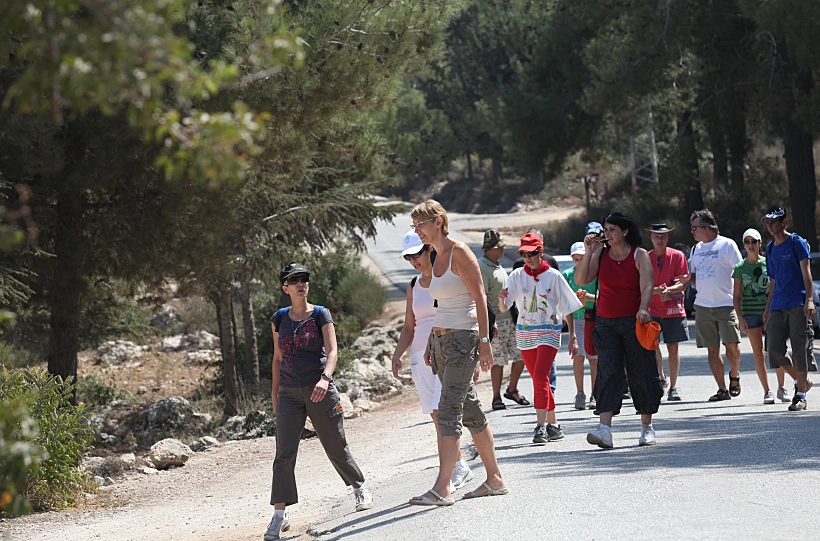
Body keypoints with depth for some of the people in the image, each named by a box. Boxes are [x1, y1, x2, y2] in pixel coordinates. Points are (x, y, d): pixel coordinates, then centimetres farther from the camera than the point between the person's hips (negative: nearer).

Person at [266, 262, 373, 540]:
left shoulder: (321, 315, -1)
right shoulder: (279, 319, 7)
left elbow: (332, 351, -12)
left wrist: (325, 378, -29)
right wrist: (274, 392, 16)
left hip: (320, 391, -2)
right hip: (289, 393, 2)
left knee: (336, 447, 7)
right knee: (284, 453, -7)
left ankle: (360, 489, 33)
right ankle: (279, 515, -8)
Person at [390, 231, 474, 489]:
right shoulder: (414, 286, 14)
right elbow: (409, 327, 17)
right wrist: (397, 355, 4)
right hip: (421, 355, 6)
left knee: (441, 413, -16)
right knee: (438, 418, 6)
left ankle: (447, 473, -15)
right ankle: (460, 467, 16)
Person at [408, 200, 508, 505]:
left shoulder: (459, 252, -11)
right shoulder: (437, 258, 15)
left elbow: (480, 299, -14)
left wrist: (484, 341, -19)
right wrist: (432, 344, 19)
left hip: (464, 338, -9)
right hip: (442, 339, 9)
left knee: (449, 410, -15)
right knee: (470, 410, 11)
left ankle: (442, 489, -20)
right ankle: (495, 479, 18)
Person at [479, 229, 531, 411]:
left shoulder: (499, 267, 18)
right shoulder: (482, 267, -11)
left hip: (511, 319, 9)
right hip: (497, 321, -9)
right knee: (498, 361, -5)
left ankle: (512, 390, 23)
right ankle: (497, 397, 3)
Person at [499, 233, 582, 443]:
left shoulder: (553, 276, -5)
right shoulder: (517, 276, 2)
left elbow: (568, 309, 1)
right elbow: (503, 309, -4)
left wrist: (573, 337, -1)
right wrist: (501, 299, -28)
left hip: (549, 332, -4)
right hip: (524, 333, 4)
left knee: (540, 378, -19)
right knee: (540, 380, 10)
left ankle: (541, 426, -23)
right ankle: (553, 425, 21)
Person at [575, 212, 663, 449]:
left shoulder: (639, 255, -1)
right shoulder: (600, 254, 8)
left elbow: (647, 285, -13)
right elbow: (581, 280, 1)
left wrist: (643, 309, -30)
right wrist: (589, 252, -8)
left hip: (634, 322, -2)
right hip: (606, 322, 2)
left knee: (642, 373, 4)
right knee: (608, 372, -10)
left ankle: (647, 426, 19)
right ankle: (604, 429, -22)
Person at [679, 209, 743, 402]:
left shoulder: (727, 245, -2)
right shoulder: (696, 249, 15)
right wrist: (688, 279, -2)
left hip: (726, 304, -5)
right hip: (703, 305, 5)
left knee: (732, 344, -10)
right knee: (712, 348, 2)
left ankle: (734, 375, 18)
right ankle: (722, 390, 7)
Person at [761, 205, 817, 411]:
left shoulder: (797, 242, -2)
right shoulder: (770, 249, 17)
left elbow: (806, 272, -10)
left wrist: (809, 299, -21)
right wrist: (767, 309, 21)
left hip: (798, 305, -6)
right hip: (777, 307, 6)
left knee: (800, 350, -6)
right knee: (774, 349, -2)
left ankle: (800, 396, -2)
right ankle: (802, 381, 17)